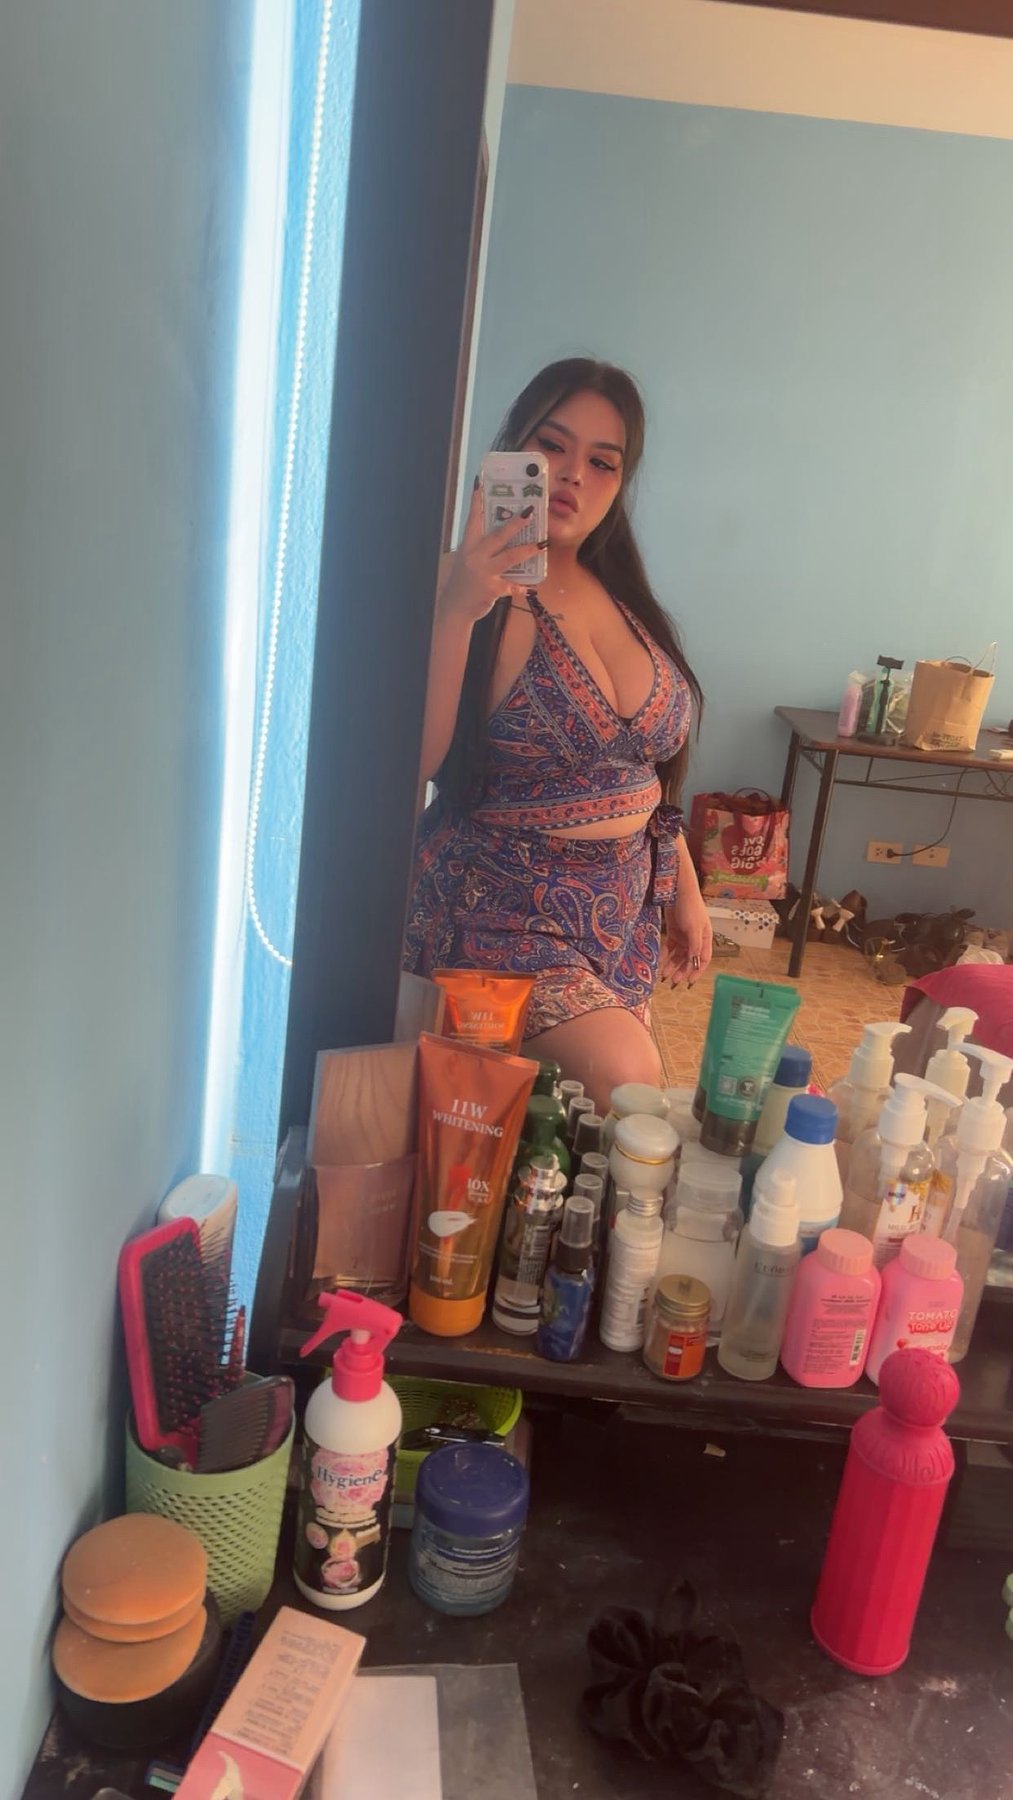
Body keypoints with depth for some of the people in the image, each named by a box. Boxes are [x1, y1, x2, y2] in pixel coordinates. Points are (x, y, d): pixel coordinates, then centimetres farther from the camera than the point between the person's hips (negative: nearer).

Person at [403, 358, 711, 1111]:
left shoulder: (617, 593, 6)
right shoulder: (477, 591, -14)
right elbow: (413, 765, -28)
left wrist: (685, 887, 15)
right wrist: (456, 611, -37)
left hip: (624, 906, 7)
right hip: (502, 904, -7)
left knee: (628, 1083, 16)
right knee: (623, 1083, -21)